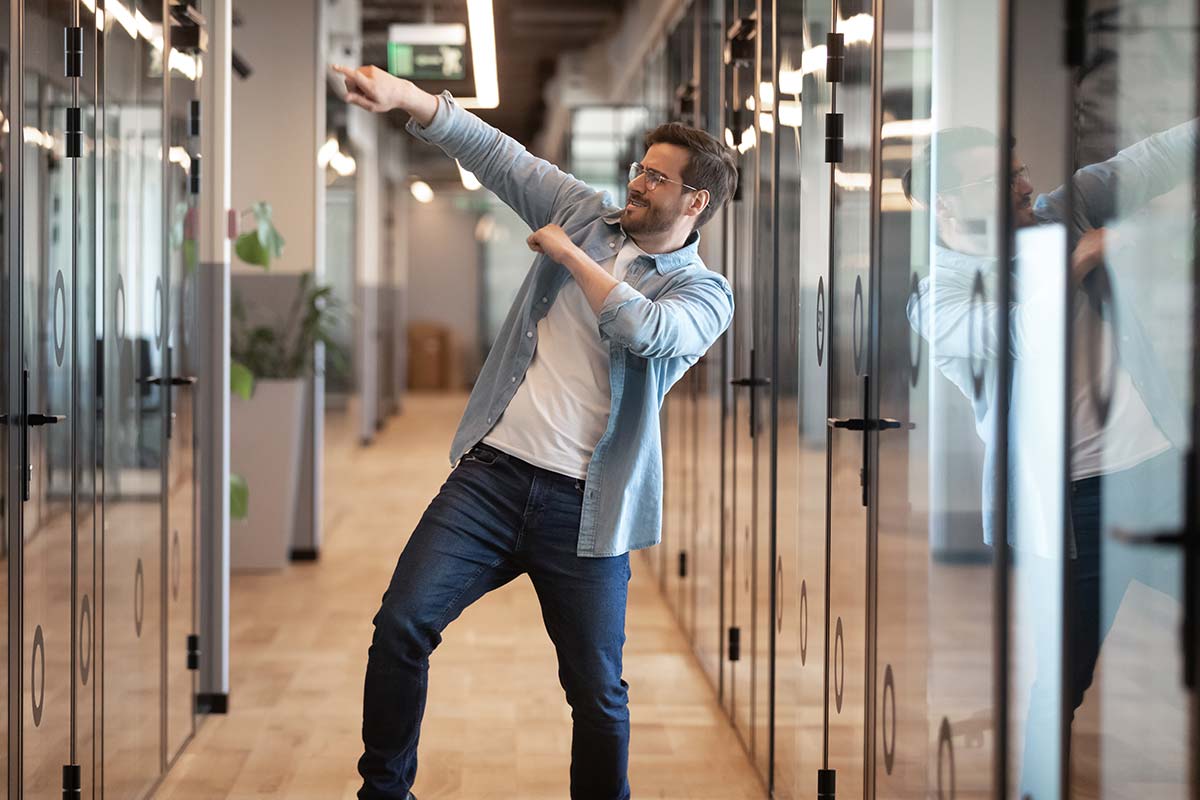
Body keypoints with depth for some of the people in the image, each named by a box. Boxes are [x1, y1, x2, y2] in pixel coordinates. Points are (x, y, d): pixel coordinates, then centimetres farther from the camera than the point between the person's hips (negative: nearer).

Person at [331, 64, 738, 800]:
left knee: (598, 692, 1)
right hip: (492, 470, 3)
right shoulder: (590, 215, 11)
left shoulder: (705, 292, 0)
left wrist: (567, 252, -10)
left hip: (582, 506, -3)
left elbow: (645, 330, -22)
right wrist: (402, 94, -11)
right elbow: (494, 153, 2)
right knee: (401, 625, -8)